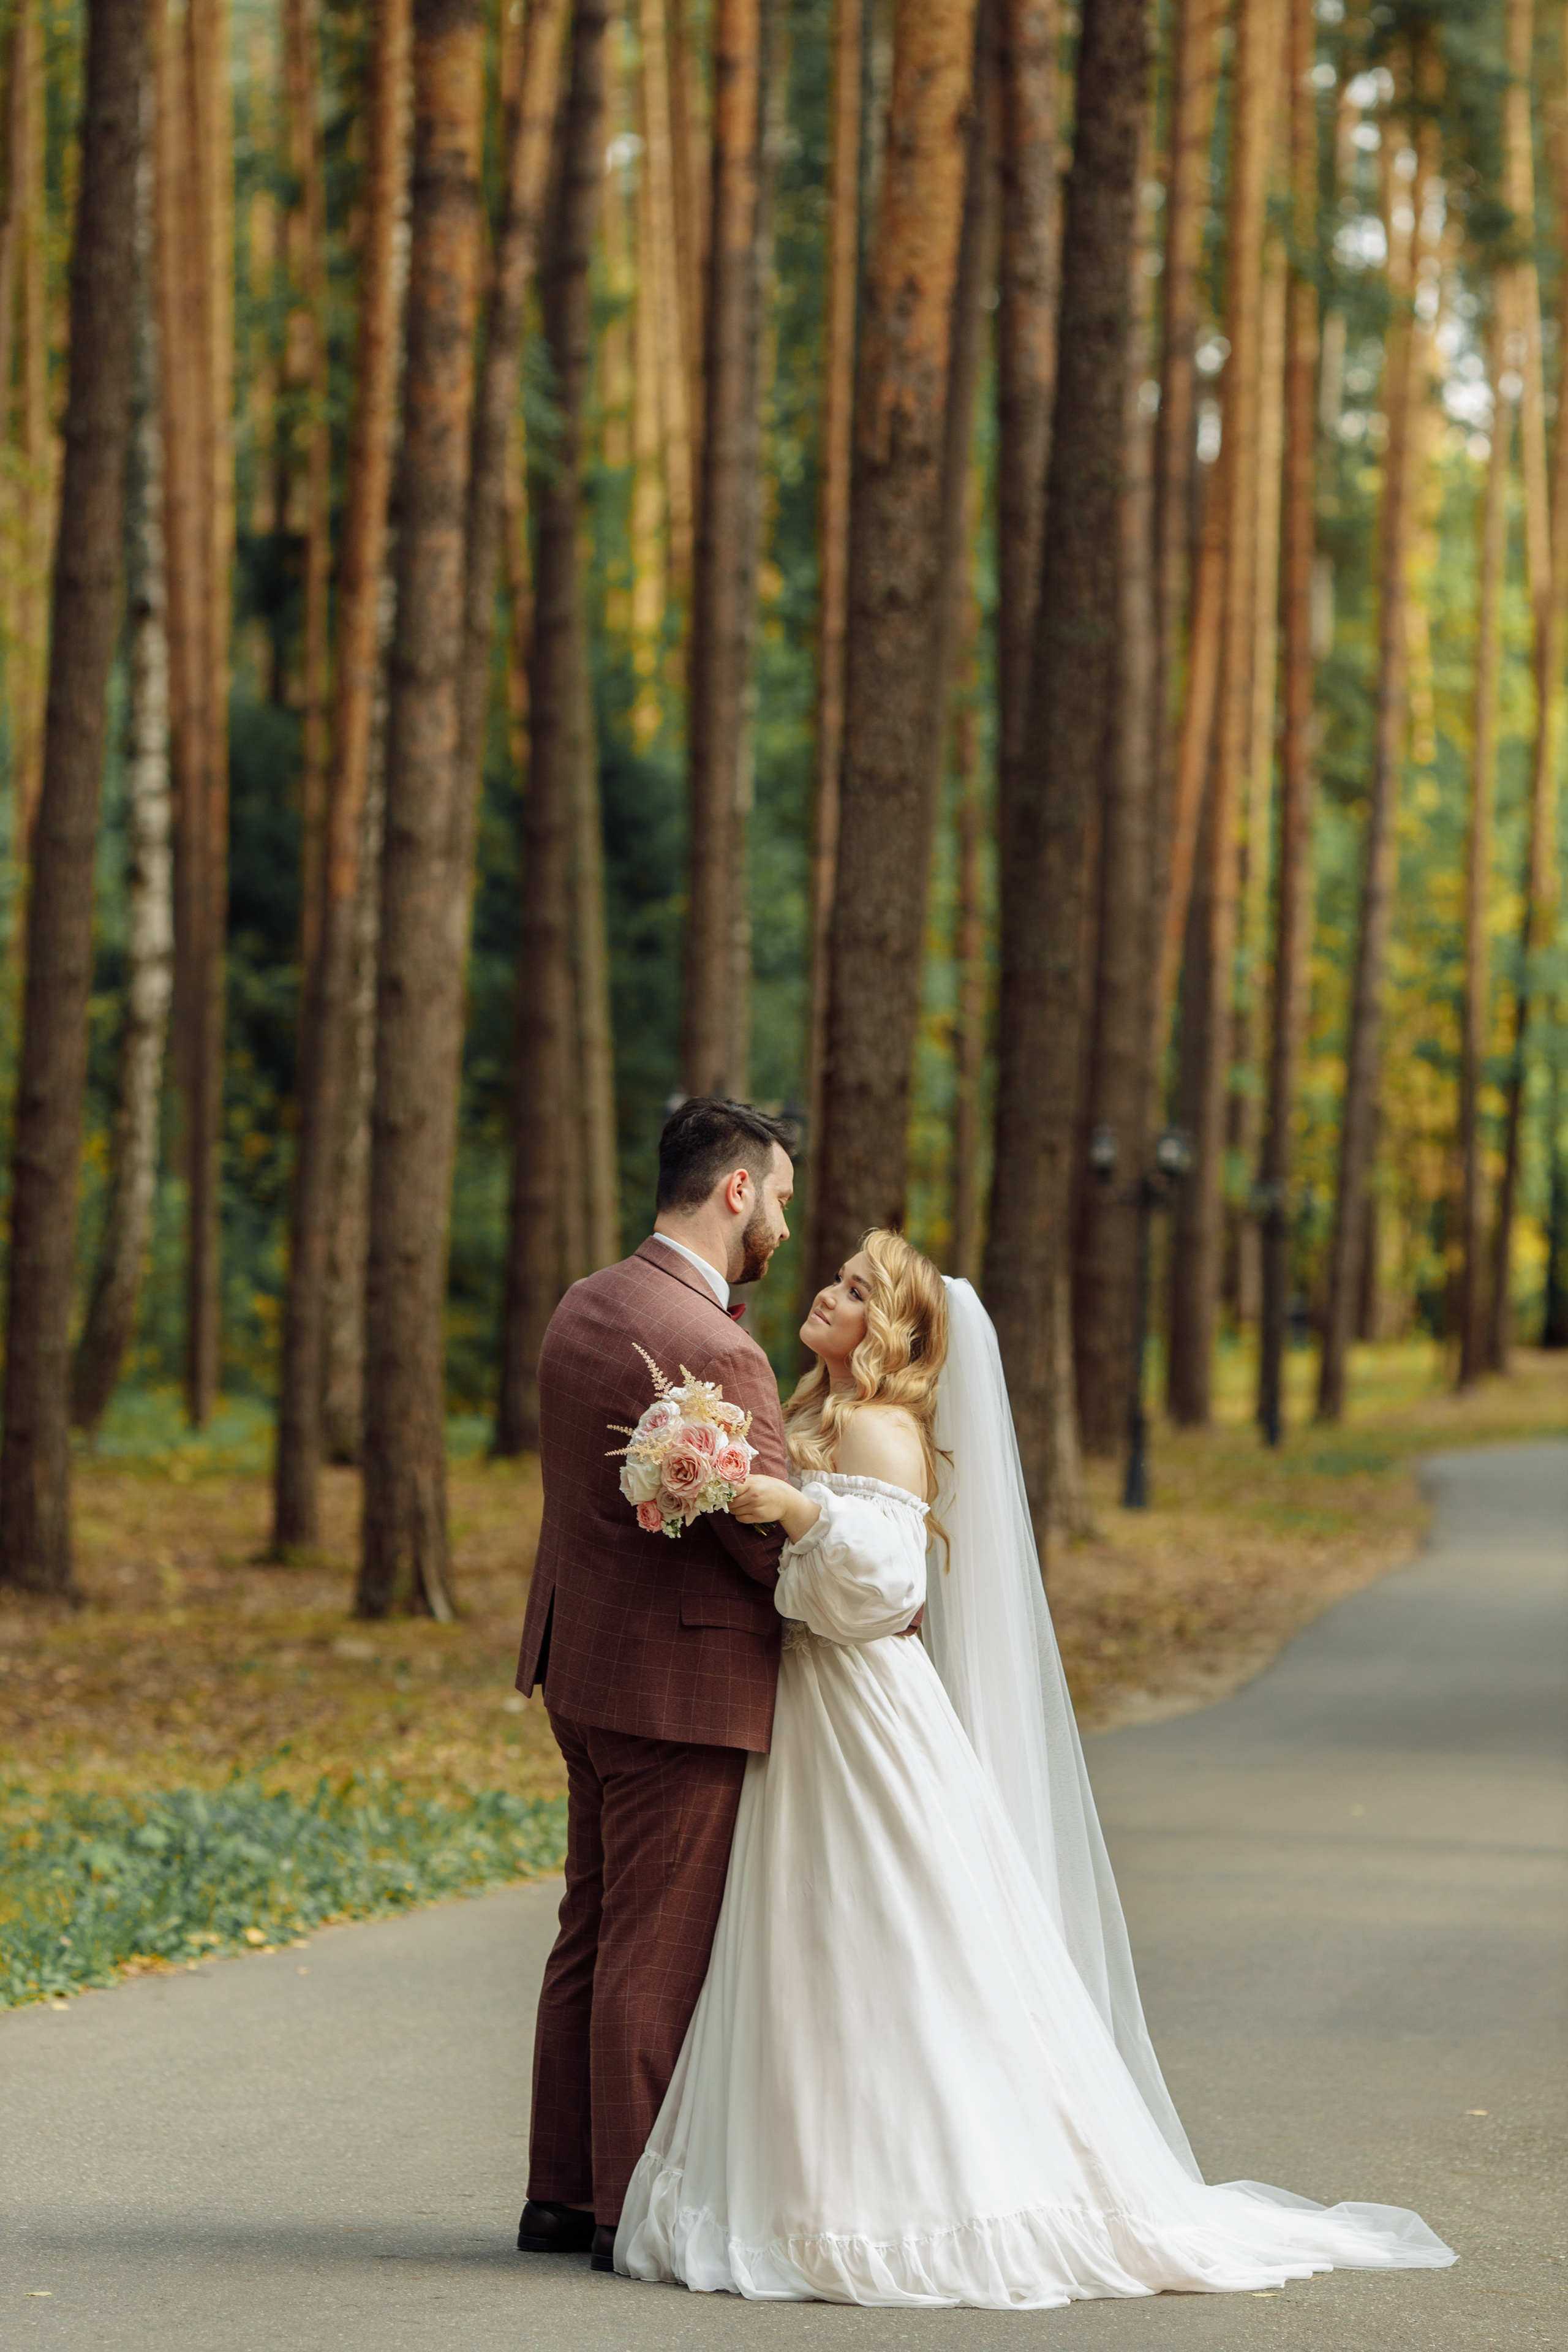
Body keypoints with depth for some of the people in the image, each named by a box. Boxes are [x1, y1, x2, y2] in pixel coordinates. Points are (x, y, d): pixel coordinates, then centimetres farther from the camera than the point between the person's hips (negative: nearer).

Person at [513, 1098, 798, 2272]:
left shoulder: (584, 1308, 6)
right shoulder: (712, 1353, -22)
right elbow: (780, 1552, -17)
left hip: (585, 1666, 9)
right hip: (681, 1684, -9)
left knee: (595, 1936, 16)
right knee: (660, 1955, -1)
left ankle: (565, 2193, 22)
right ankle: (637, 2210, 6)